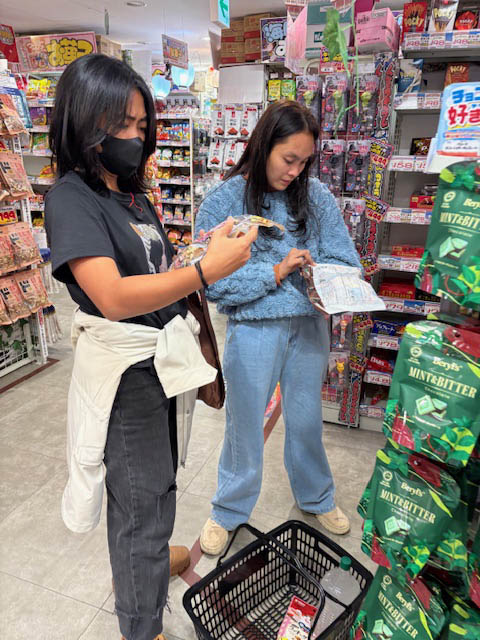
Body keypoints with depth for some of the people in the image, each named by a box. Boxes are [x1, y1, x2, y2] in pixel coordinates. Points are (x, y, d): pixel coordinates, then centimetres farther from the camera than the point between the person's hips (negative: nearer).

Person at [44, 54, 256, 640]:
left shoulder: (132, 194, 11)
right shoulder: (70, 198, -15)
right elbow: (114, 297, -29)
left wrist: (216, 245, 5)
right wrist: (207, 270, -34)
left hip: (167, 358, 8)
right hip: (126, 371, -8)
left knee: (159, 481, 25)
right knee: (141, 499, 7)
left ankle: (152, 556, 53)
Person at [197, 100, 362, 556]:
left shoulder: (315, 195, -1)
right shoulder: (224, 200, -10)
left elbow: (343, 259, 2)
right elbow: (212, 282, -15)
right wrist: (275, 272, -19)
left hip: (309, 327, 3)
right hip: (253, 330, -3)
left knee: (307, 420, 21)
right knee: (245, 426, 14)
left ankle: (316, 498, 48)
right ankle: (229, 512, 40)